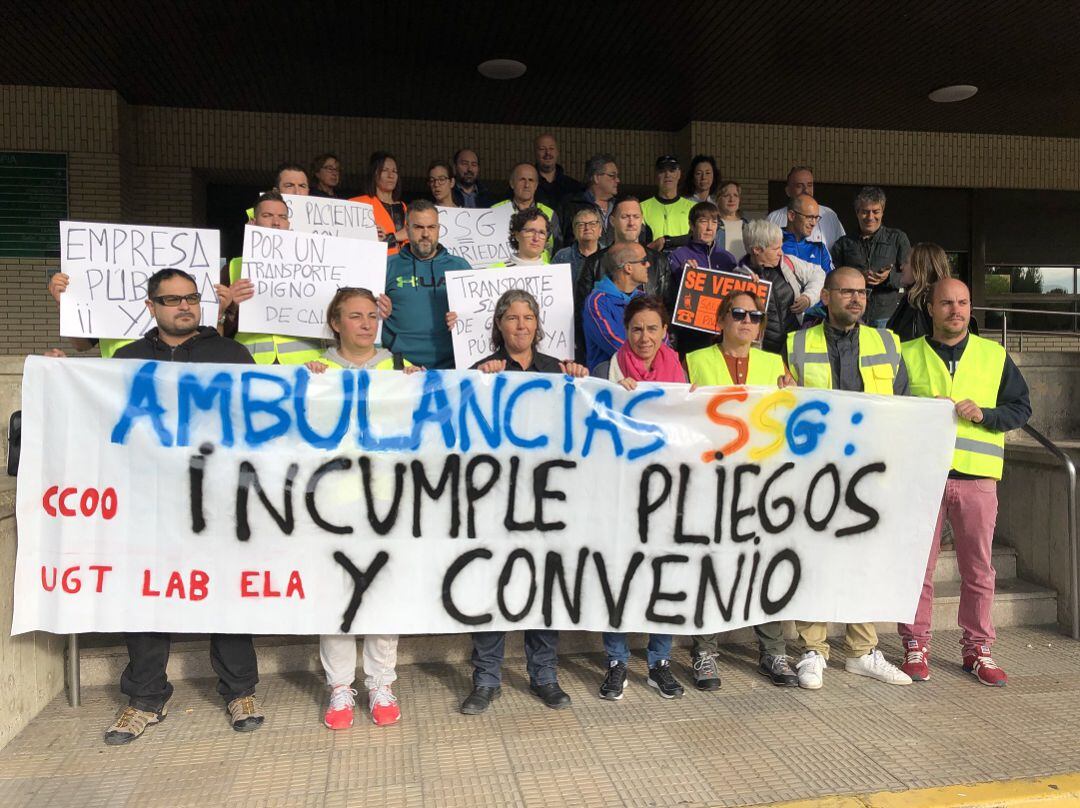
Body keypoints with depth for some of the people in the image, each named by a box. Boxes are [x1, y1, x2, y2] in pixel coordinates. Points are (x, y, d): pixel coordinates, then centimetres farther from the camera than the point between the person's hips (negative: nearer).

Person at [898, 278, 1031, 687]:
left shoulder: (994, 355, 14)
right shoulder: (908, 354, 9)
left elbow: (1021, 407, 12)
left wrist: (984, 414, -6)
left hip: (977, 475, 2)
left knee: (978, 568, 6)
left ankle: (977, 648, 19)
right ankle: (916, 646, 12)